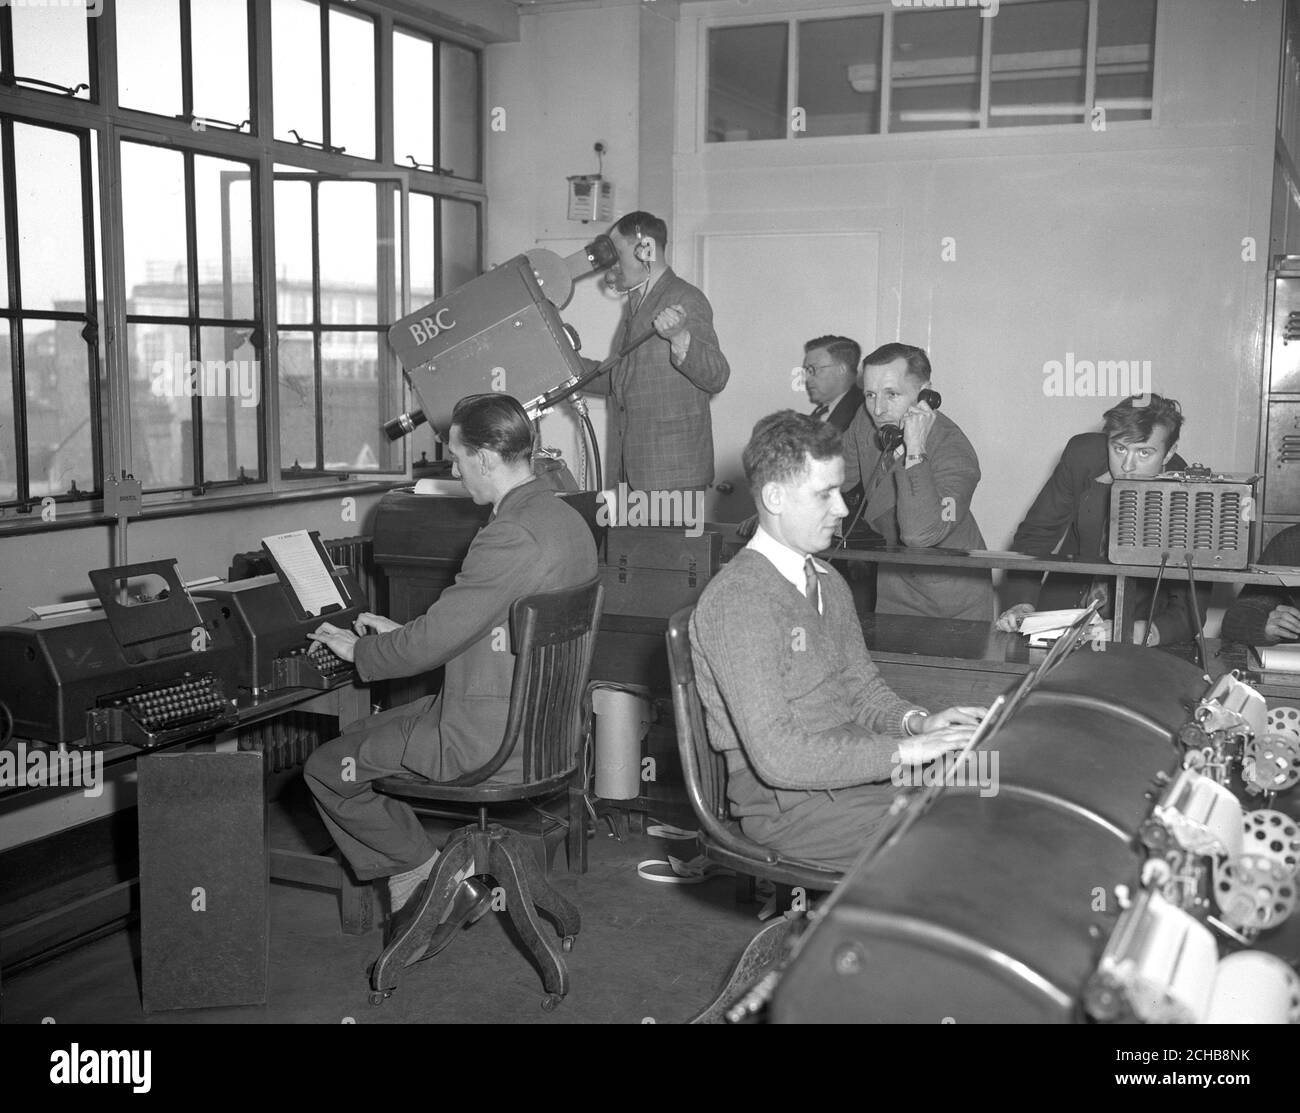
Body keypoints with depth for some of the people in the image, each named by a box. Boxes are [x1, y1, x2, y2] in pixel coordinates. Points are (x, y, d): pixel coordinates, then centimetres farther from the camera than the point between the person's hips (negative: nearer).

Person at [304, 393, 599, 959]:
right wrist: (400, 633, 16)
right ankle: (417, 889, 25)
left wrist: (359, 651, -2)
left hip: (489, 739, -10)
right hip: (542, 722, 10)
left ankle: (431, 877, 10)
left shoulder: (511, 536, -25)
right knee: (365, 734, 25)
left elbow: (434, 640, -21)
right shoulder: (567, 518, 7)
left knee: (327, 768, 3)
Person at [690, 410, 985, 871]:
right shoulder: (736, 600, -18)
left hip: (854, 768, 8)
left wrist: (916, 721, -1)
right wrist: (901, 750, -23)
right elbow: (777, 755, -24)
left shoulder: (828, 582, 13)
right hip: (790, 803, -8)